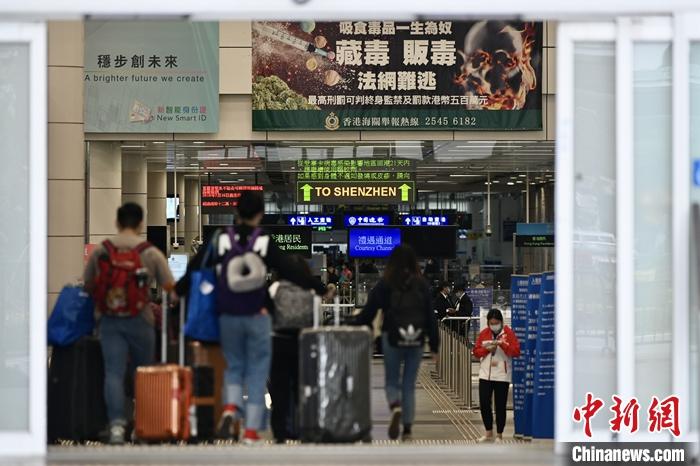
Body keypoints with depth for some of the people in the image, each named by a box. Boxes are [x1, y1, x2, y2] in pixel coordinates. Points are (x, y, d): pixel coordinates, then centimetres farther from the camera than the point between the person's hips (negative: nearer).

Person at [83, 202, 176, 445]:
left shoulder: (100, 251, 2)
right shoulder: (151, 253, -3)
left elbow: (87, 286, 9)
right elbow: (170, 288, -1)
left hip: (109, 320, 1)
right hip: (139, 320, -1)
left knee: (113, 373, -3)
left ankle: (116, 424, -17)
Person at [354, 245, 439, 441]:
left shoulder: (385, 285, -3)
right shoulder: (421, 285, 2)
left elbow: (368, 313, -3)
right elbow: (430, 317, 3)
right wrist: (434, 346, 7)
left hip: (392, 339, -2)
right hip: (416, 341, 2)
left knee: (391, 381, 12)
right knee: (409, 385, 11)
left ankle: (395, 408, -19)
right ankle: (407, 429, 7)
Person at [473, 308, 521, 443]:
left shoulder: (508, 333, -3)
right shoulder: (484, 333, 7)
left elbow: (516, 351, -11)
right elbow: (476, 351, 6)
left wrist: (502, 344, -23)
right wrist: (487, 349, -12)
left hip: (502, 376, -4)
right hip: (485, 375, 4)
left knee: (500, 406, 0)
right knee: (484, 404, 2)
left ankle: (499, 435, 11)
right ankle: (489, 433, 18)